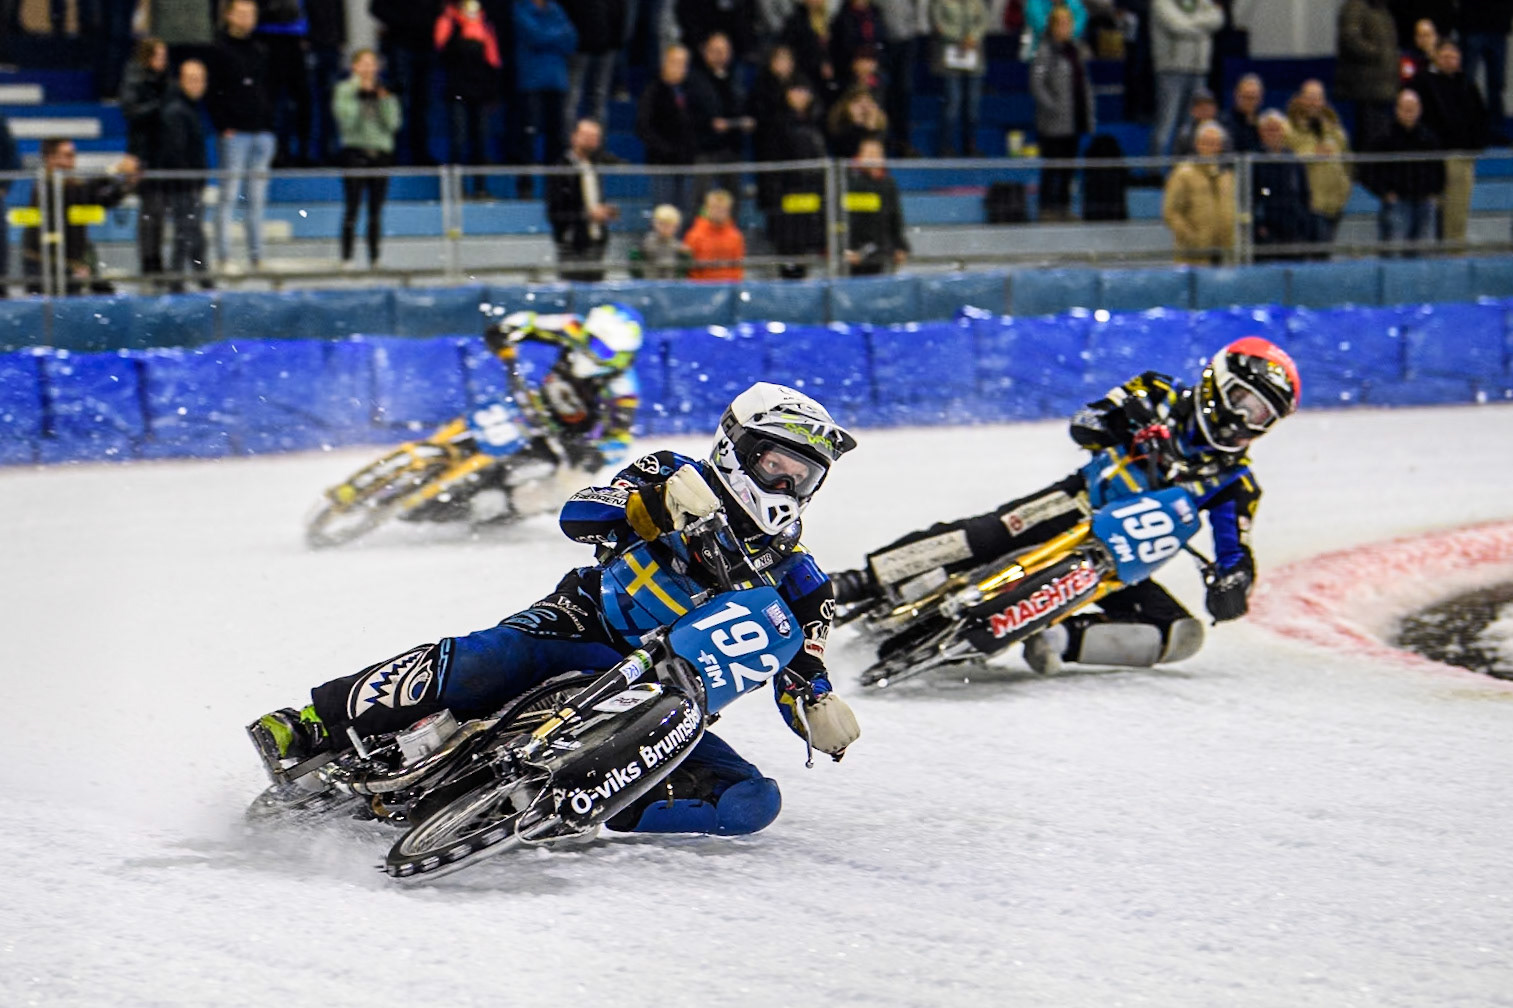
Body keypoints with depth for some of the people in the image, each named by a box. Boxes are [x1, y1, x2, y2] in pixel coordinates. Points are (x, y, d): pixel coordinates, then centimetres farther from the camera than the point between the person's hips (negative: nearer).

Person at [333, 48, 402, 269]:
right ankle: (346, 259, -7)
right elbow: (346, 122, -10)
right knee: (352, 207, -9)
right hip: (355, 152, -3)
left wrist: (384, 100, -9)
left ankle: (375, 258, 9)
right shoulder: (344, 90, 3)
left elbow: (393, 123, 2)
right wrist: (360, 96, -12)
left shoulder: (385, 91, 12)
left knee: (377, 210, 4)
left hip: (381, 153, 3)